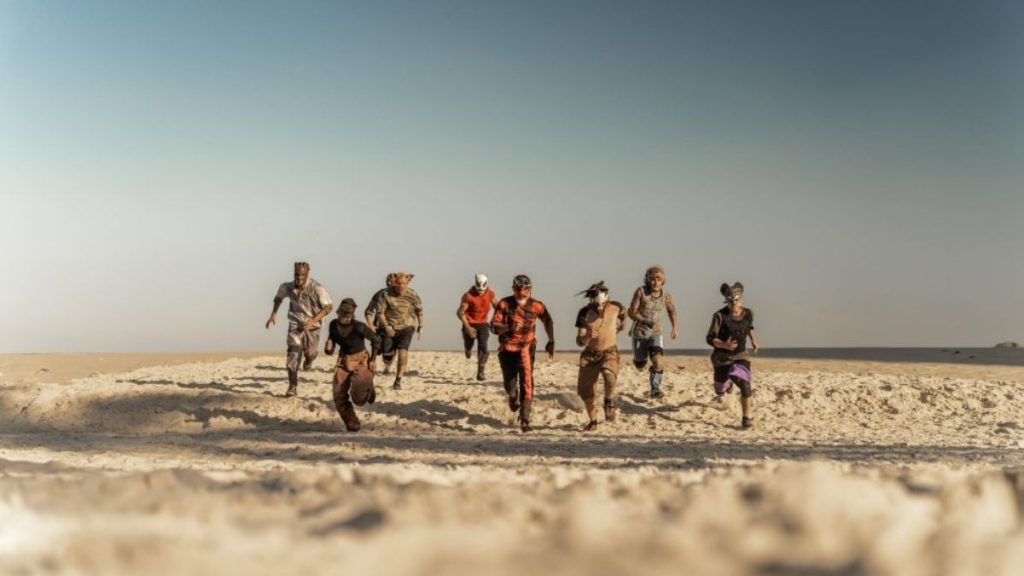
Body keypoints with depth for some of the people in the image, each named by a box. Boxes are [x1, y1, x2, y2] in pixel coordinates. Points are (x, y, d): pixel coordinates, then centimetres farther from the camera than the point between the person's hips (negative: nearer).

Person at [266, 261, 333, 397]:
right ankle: (292, 387, -3)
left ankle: (309, 358, 35)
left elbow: (329, 306, -20)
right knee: (293, 355, -10)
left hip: (312, 325, -2)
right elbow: (279, 297, 15)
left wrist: (314, 320, -31)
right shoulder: (288, 287, -9)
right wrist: (273, 314, 9)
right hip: (295, 324, 2)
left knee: (309, 353, -7)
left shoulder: (317, 288, -21)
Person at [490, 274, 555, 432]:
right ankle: (513, 396, 47)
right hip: (507, 348, 1)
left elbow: (548, 321, 13)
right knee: (510, 385, 9)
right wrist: (508, 327, -30)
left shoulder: (536, 306, -7)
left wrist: (551, 341, 11)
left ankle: (525, 420, -10)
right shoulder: (504, 304, -10)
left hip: (526, 348, -1)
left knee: (526, 384, -14)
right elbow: (494, 326, -11)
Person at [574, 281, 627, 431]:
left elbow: (623, 316, 14)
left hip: (609, 352, -1)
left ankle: (609, 402, -1)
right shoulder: (584, 313, -15)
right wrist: (587, 336, -37)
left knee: (610, 377, -31)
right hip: (590, 354, 2)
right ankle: (593, 421, 21)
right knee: (584, 390, -1)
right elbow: (579, 342, -16)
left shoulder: (616, 308, -13)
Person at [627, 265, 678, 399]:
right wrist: (645, 321, -31)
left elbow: (671, 310, 14)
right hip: (639, 333, -1)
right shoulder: (641, 292, -17)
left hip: (655, 333, 1)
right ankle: (638, 358, 51)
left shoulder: (666, 295, -8)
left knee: (658, 362, -25)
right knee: (640, 366, 14)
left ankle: (655, 389, -11)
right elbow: (632, 312, -16)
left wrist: (674, 327, 21)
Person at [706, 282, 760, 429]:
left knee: (745, 387, -21)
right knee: (720, 390, 19)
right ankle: (728, 384, 58)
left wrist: (754, 339, 11)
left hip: (740, 356, 1)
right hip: (722, 358, -1)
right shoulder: (720, 316, -18)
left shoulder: (748, 314, -4)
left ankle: (746, 418, -6)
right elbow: (710, 339, -18)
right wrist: (724, 345, -34)